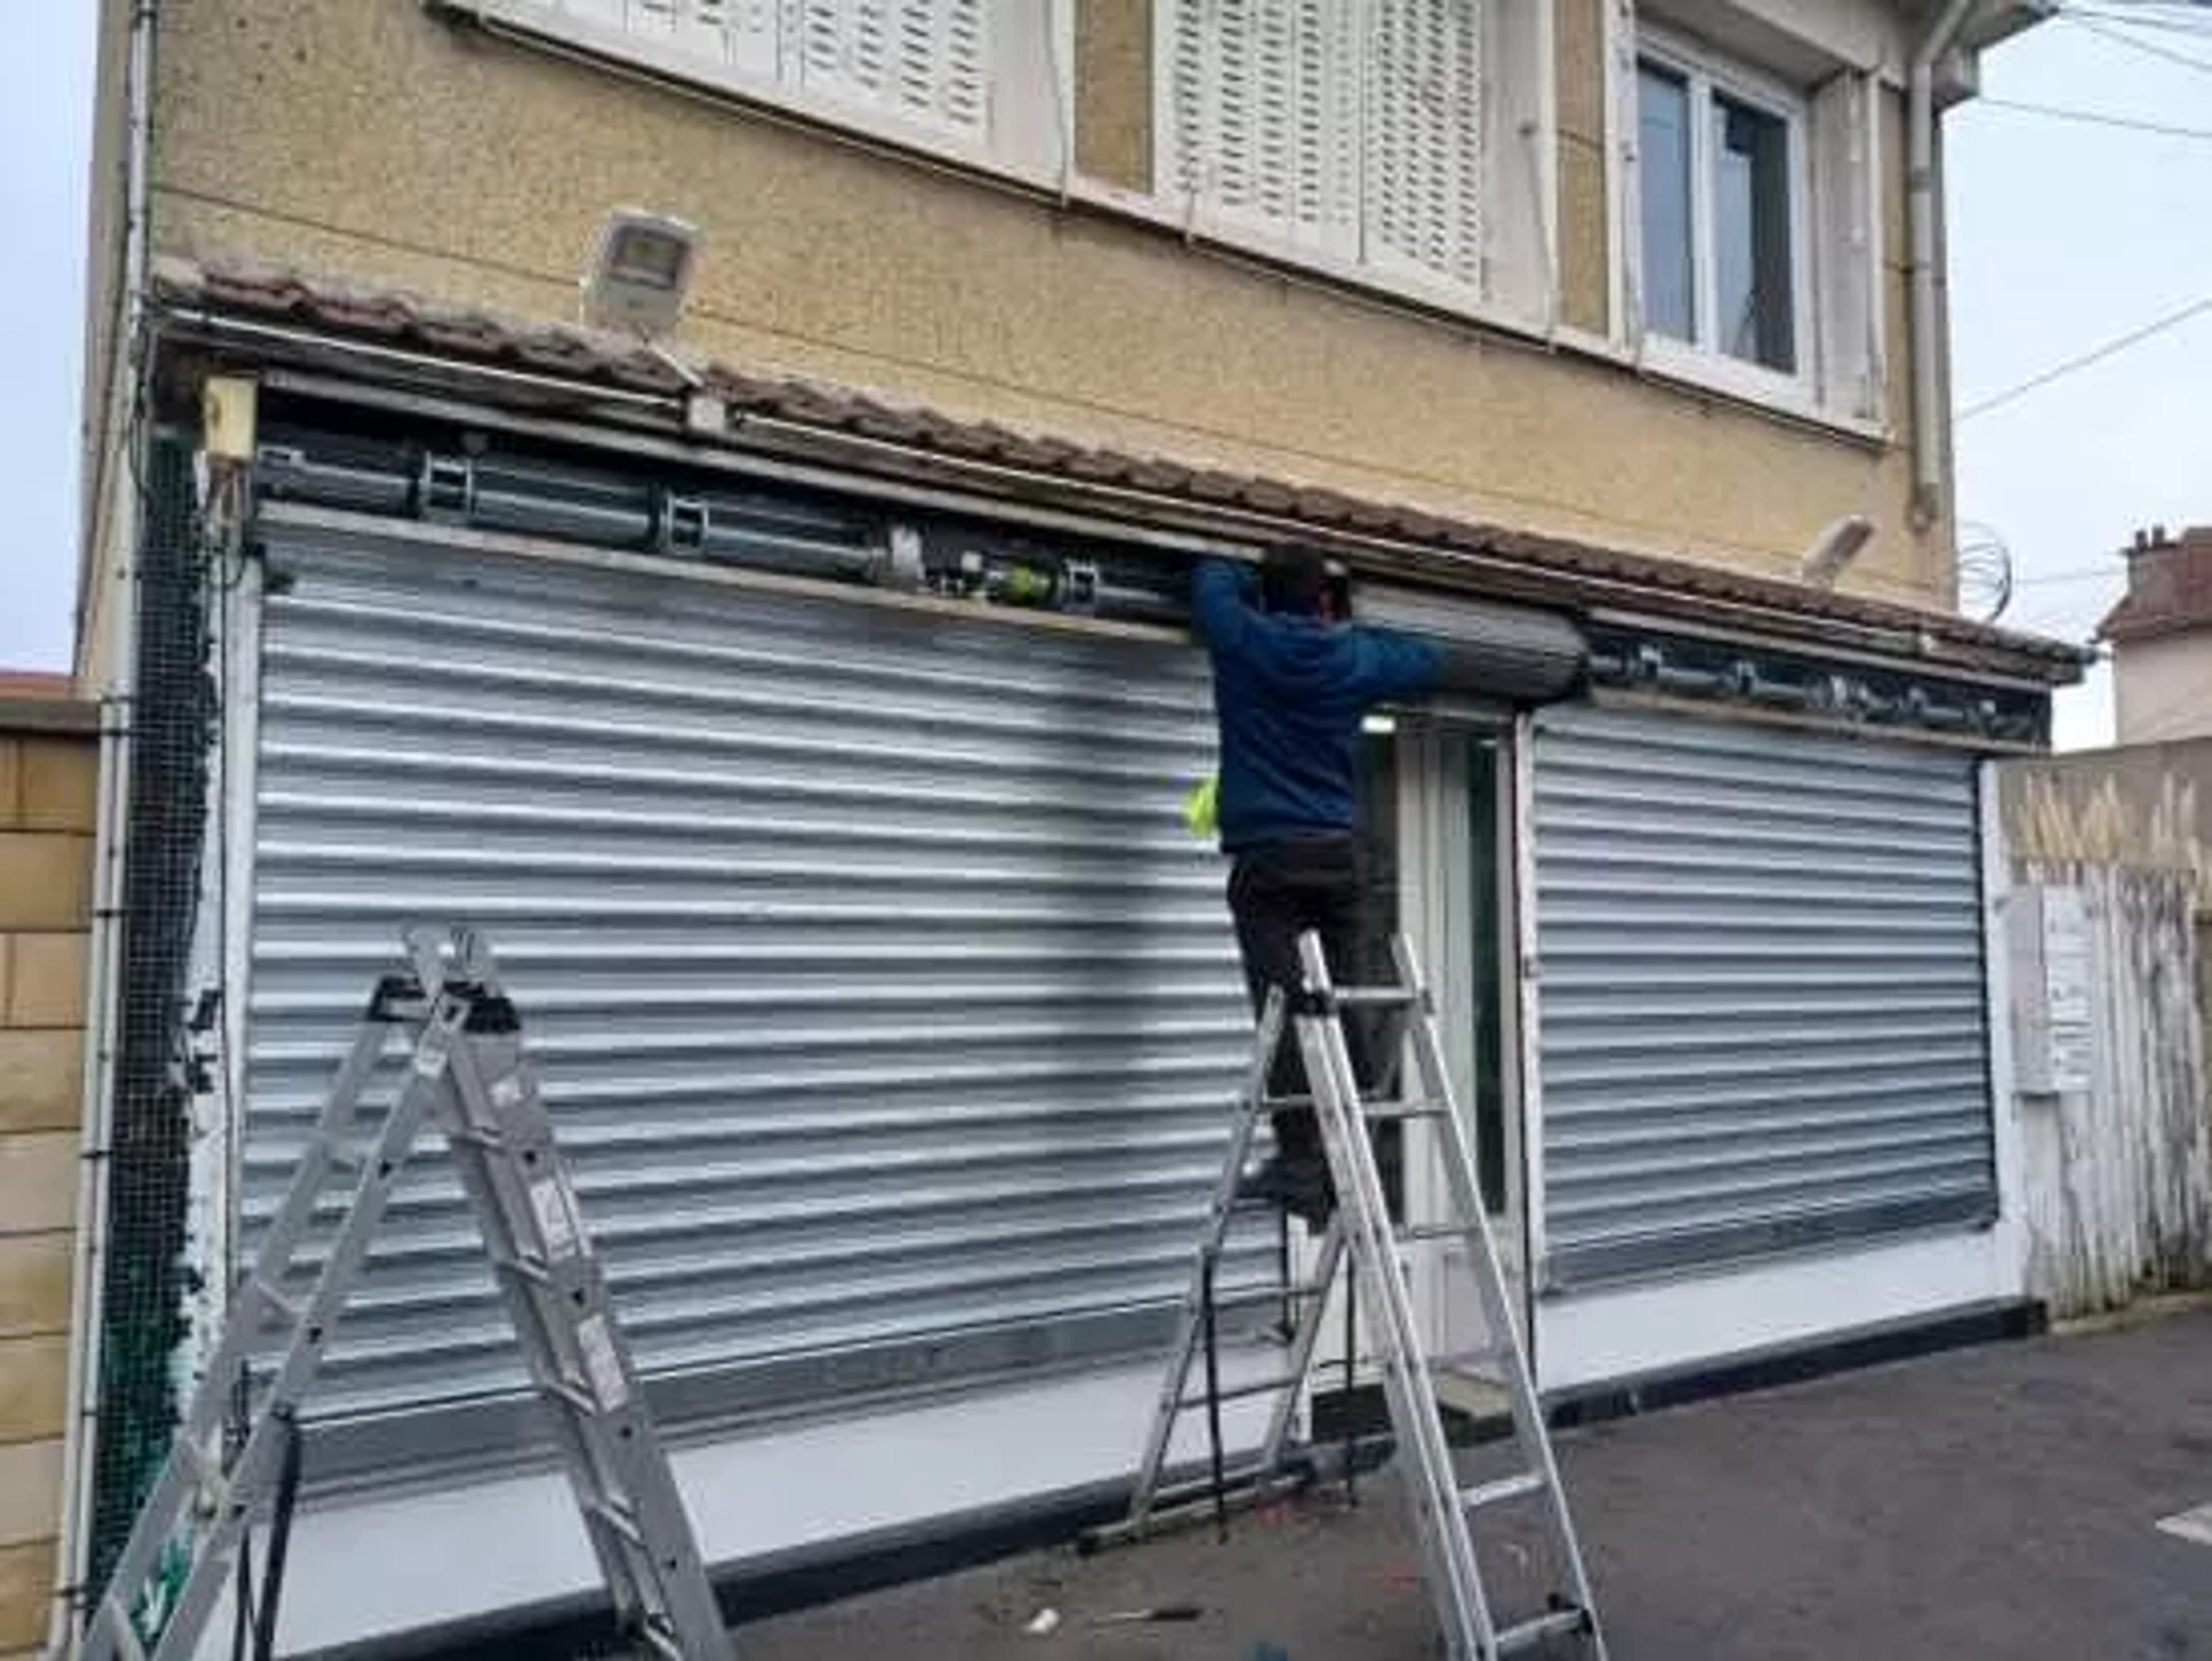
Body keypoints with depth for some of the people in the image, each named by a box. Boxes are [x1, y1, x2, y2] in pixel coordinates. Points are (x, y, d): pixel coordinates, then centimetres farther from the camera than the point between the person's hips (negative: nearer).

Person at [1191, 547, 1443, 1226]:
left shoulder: (1242, 640, 3)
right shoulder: (1358, 659, 11)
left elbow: (1211, 574, 23)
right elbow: (1429, 659, 31)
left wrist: (1266, 585, 38)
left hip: (1268, 854, -3)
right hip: (1339, 853, 3)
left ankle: (1301, 1162, -10)